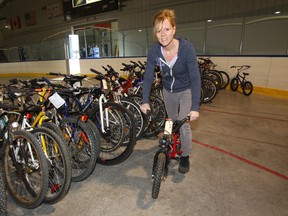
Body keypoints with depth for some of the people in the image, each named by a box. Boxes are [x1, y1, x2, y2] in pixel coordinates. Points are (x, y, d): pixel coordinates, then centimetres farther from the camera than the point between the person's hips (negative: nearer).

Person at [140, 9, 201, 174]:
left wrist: (195, 107, -35)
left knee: (183, 124, -10)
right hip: (168, 91, 4)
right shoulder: (154, 51, -20)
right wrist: (145, 101, -24)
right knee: (172, 122, 17)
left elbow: (195, 78, -29)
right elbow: (148, 77, -15)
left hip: (187, 90, -3)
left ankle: (185, 157, 13)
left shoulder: (186, 47, -29)